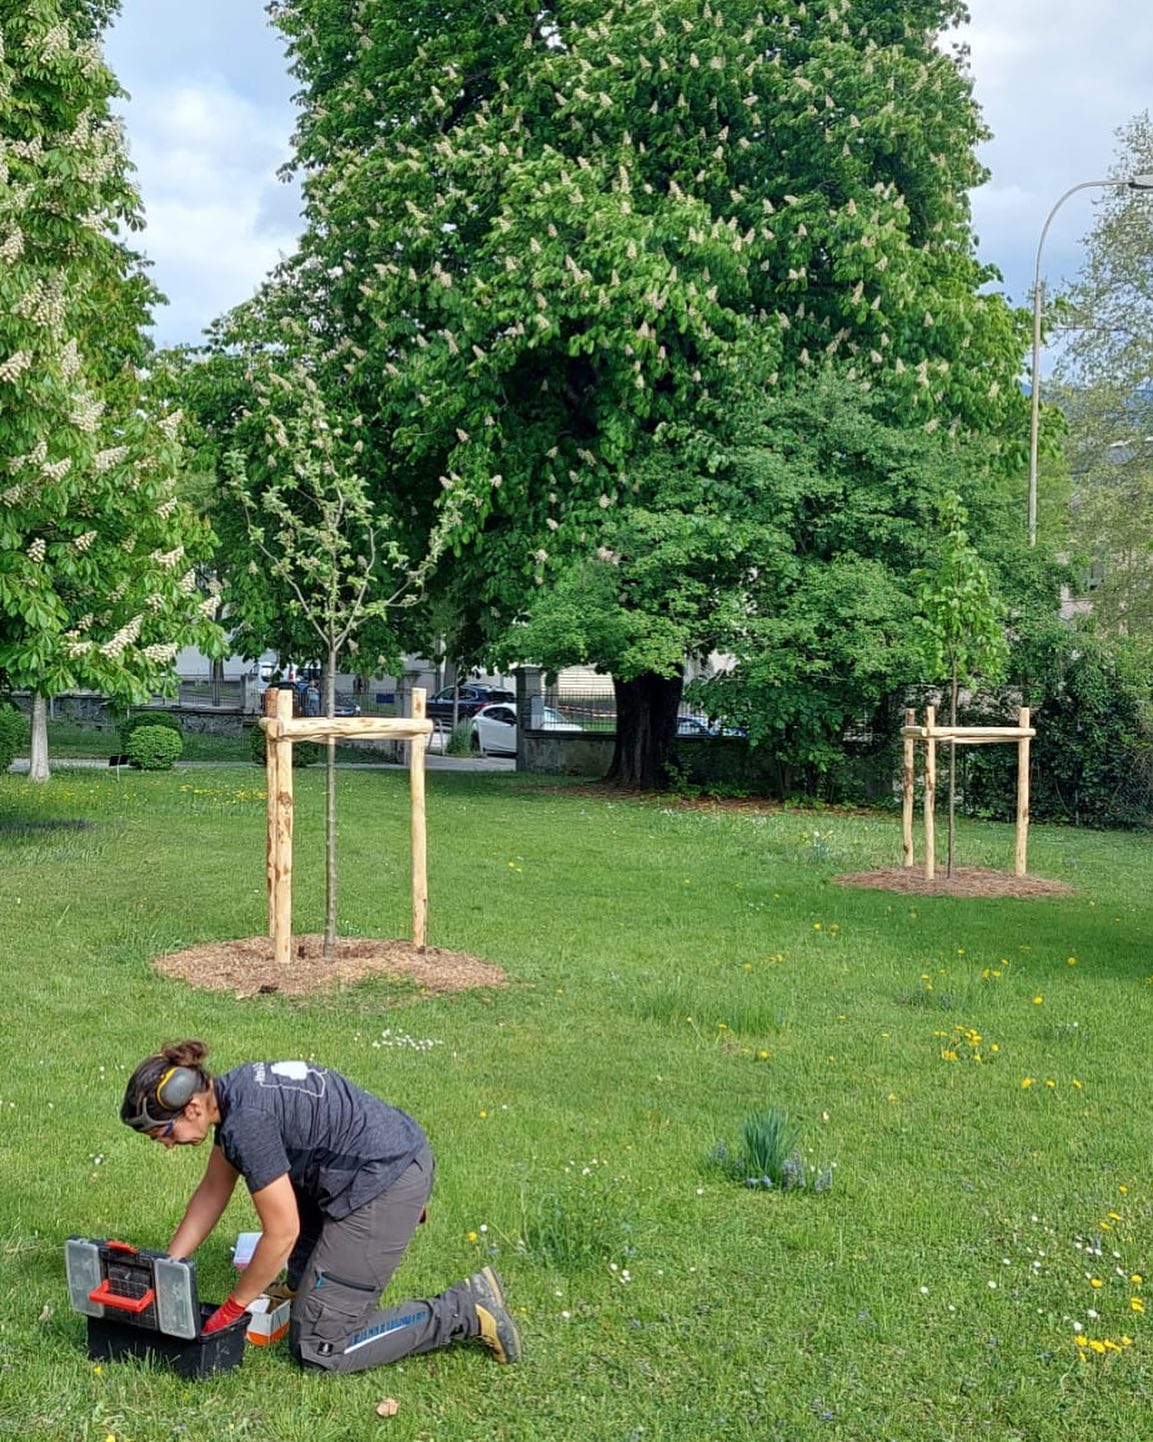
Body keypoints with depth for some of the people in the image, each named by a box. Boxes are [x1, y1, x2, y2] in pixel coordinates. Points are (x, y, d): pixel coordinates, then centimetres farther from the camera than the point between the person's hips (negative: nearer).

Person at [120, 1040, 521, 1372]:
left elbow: (281, 1233, -18)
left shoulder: (246, 1121, -25)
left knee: (318, 1348, -1)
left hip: (385, 1181, -10)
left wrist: (231, 1309, -6)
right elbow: (213, 1190, 15)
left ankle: (467, 1310, -2)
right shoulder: (228, 1095, 2)